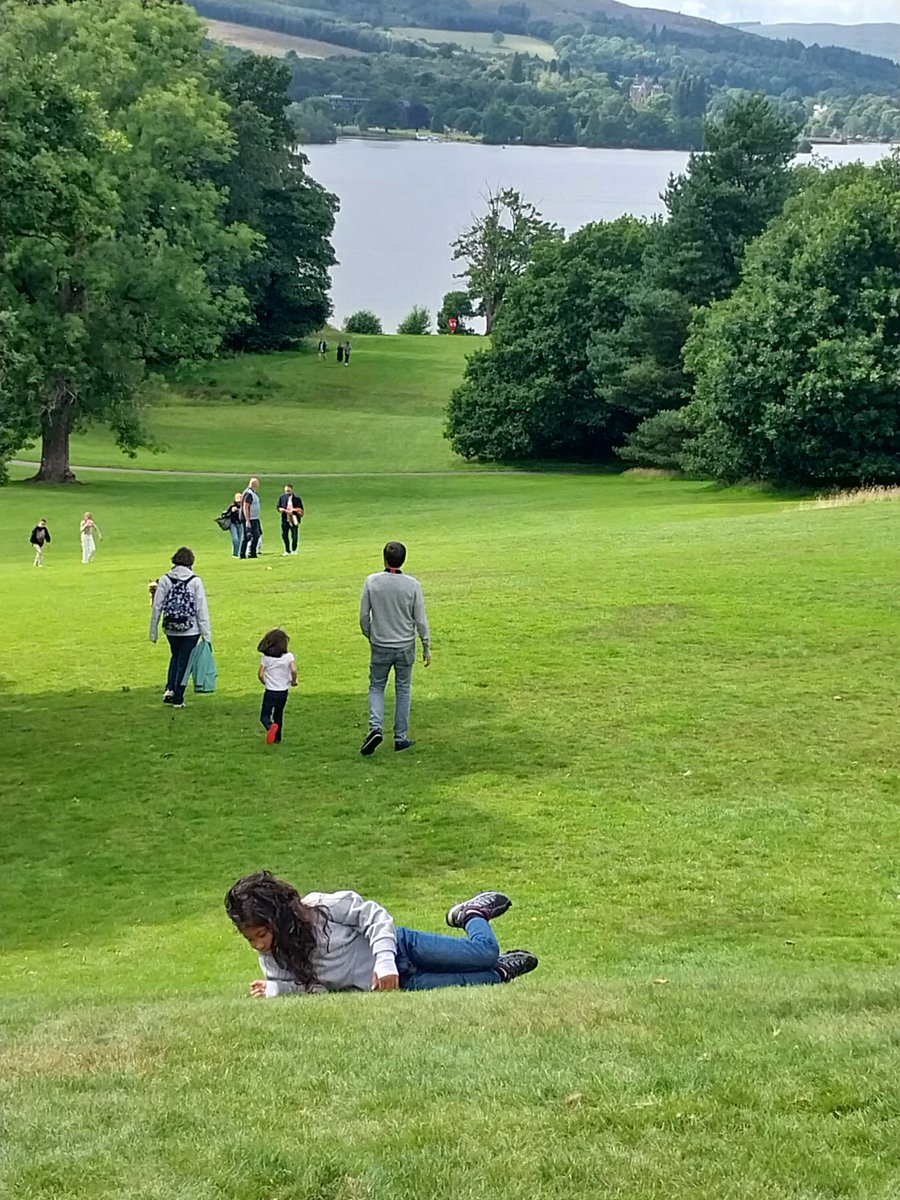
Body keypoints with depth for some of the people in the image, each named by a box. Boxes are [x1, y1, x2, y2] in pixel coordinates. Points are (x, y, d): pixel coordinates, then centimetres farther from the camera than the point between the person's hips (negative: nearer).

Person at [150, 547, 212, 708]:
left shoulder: (164, 580, -4)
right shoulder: (195, 581, -10)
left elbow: (157, 607, -2)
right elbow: (202, 610, -9)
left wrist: (153, 632, 7)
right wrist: (207, 634, -4)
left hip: (170, 629, 3)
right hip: (191, 630, -2)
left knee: (175, 656, 25)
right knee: (184, 661, 9)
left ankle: (170, 688, 10)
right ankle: (178, 699, 12)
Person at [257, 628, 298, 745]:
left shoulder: (265, 657, -5)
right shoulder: (289, 656, -9)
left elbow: (260, 674, -7)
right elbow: (294, 670, -23)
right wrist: (293, 681, -4)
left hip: (270, 692, -1)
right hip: (283, 691, 1)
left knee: (265, 716, 2)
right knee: (278, 715, 21)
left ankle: (271, 726, -29)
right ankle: (277, 737, 25)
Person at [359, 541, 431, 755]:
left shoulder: (372, 582, -9)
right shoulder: (412, 584, -10)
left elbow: (364, 616, -2)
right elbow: (420, 619, -7)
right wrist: (427, 647, 4)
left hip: (380, 646, 0)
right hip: (405, 647, 0)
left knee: (376, 687, 14)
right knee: (403, 689, 12)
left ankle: (376, 727, -8)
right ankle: (401, 737, 15)